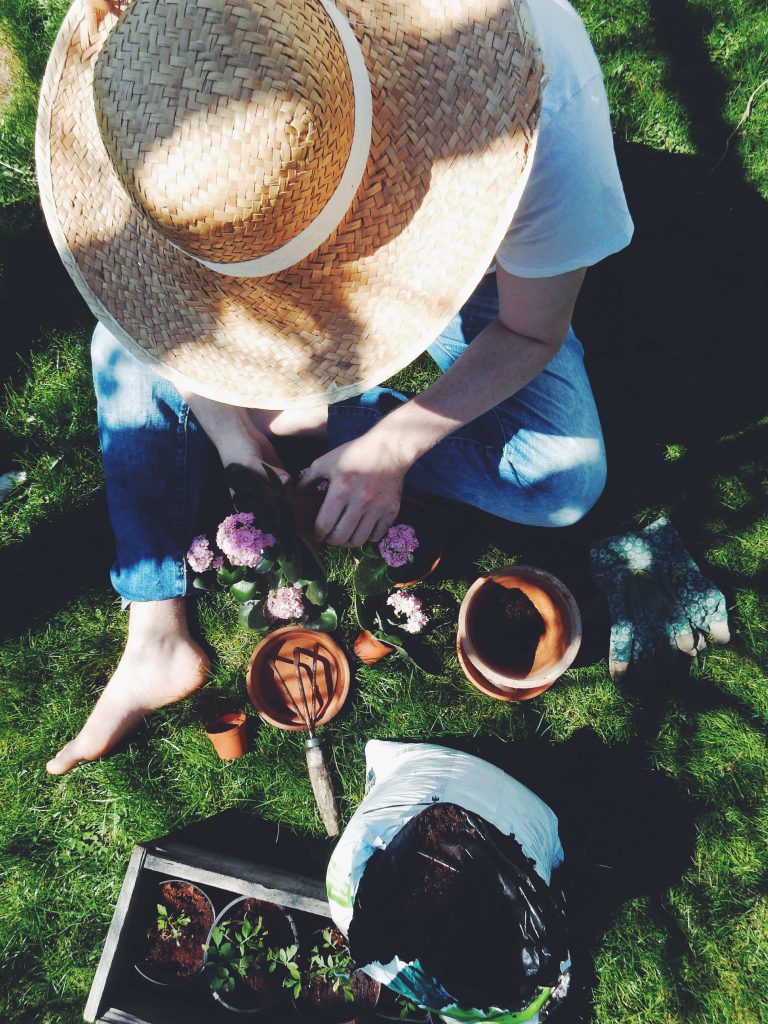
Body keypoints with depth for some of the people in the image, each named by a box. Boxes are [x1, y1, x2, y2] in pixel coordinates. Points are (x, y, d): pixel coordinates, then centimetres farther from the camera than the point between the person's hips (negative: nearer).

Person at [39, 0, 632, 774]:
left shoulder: (548, 113, -37)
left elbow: (530, 334, -22)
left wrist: (392, 447, -29)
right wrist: (217, 413, -24)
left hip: (469, 282, -1)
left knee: (567, 479, -26)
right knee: (128, 341, -14)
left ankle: (318, 414, -10)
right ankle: (156, 641, -12)